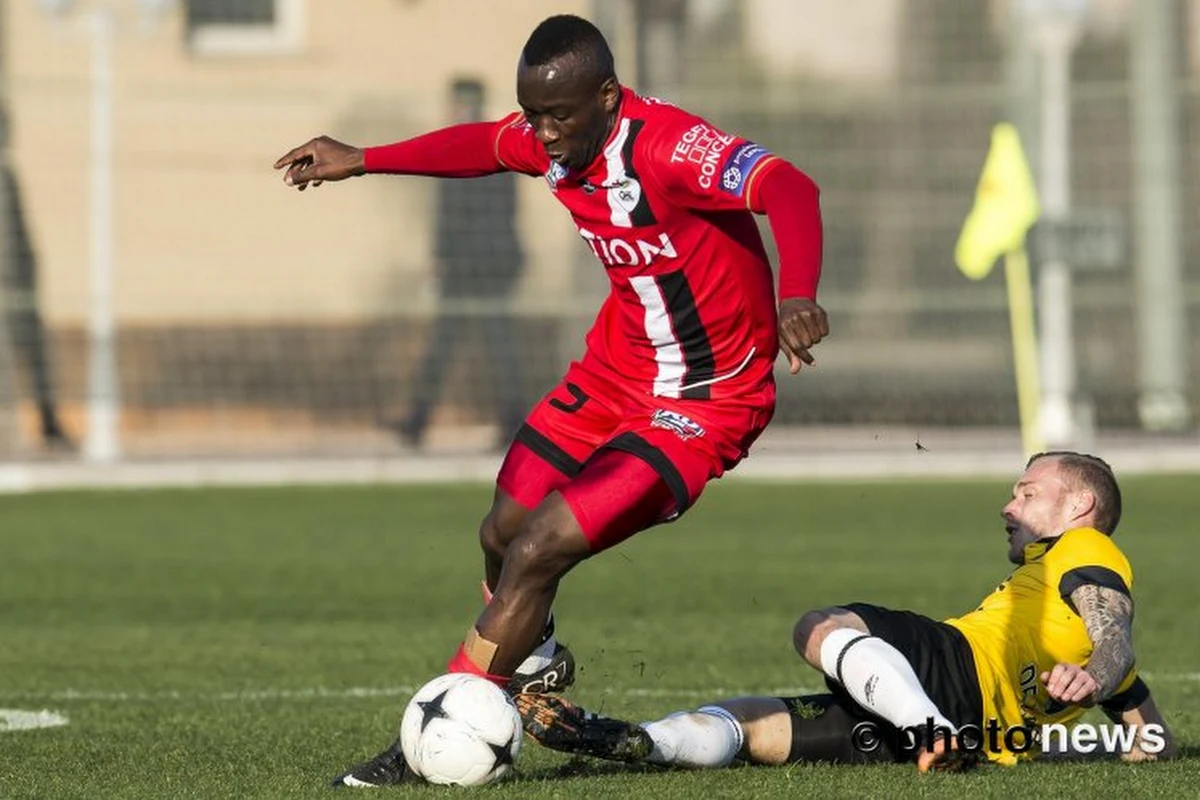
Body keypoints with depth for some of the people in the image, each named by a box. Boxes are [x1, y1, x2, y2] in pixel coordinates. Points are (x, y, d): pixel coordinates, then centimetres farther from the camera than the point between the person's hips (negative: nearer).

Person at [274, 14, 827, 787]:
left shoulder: (669, 147, -31)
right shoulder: (549, 138, -7)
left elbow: (789, 190, -46)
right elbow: (480, 145, 17)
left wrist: (797, 296, -64)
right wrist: (363, 161, 24)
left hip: (703, 401, -8)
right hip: (616, 368, 8)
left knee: (540, 551, -16)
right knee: (504, 534, 15)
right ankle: (533, 664, 48)